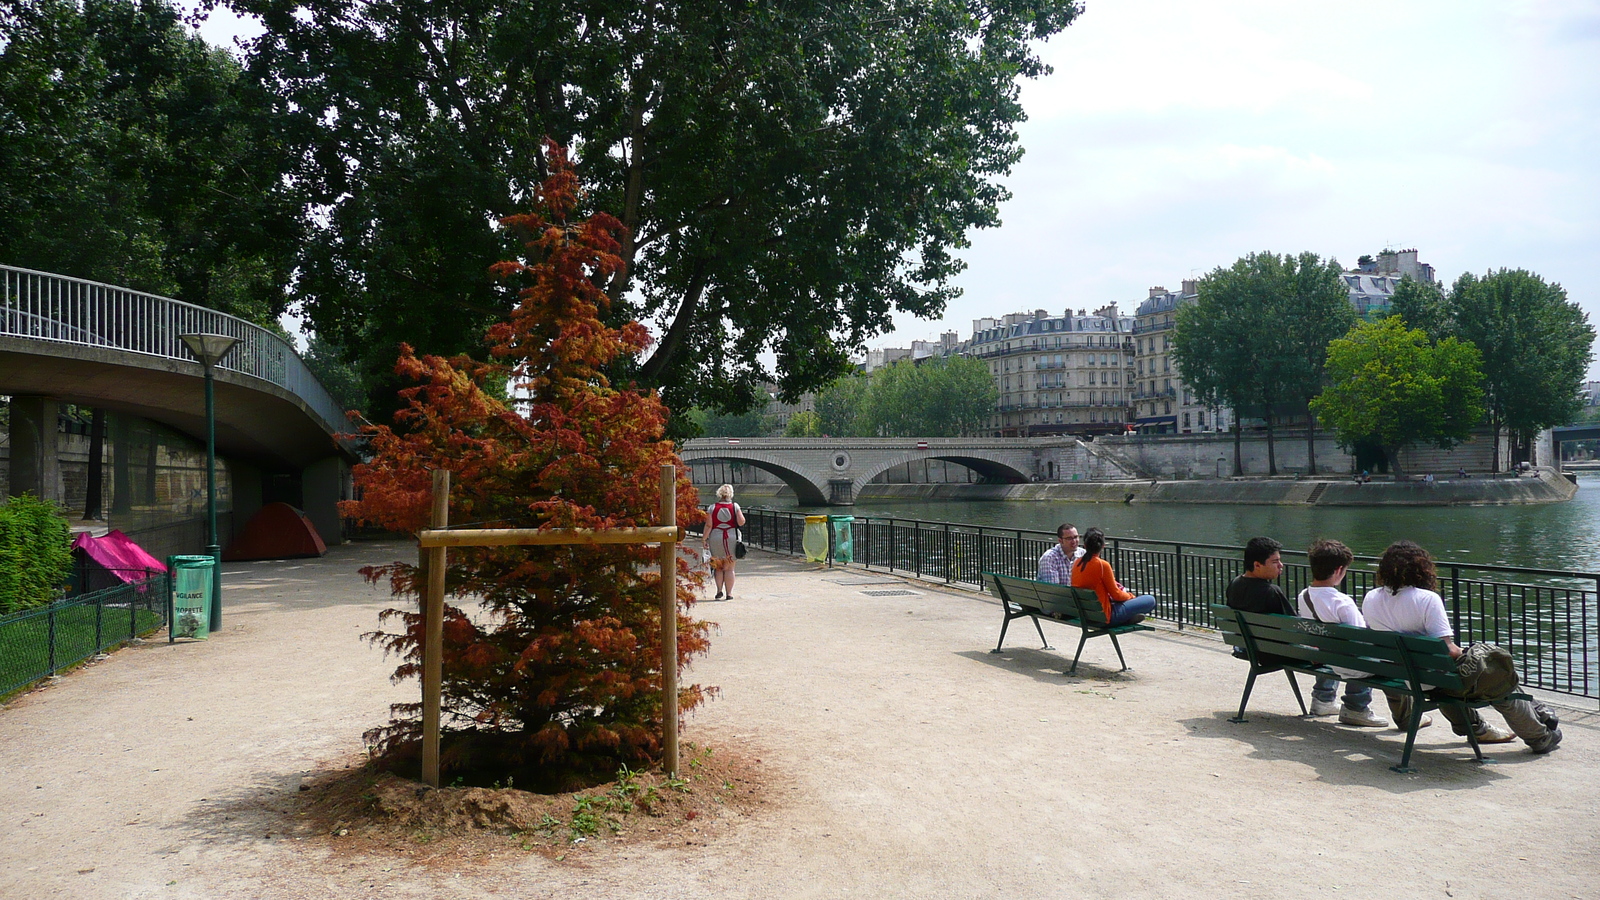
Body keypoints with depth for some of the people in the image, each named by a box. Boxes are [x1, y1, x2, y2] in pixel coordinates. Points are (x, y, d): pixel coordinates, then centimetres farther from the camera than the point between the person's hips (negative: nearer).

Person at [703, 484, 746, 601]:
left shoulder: (713, 507, -1)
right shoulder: (735, 506, -2)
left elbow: (708, 525, -6)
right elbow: (741, 522, -5)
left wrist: (705, 539, -1)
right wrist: (741, 513, 13)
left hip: (715, 539, 0)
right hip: (732, 539, 0)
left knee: (718, 567, 15)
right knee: (729, 568, 7)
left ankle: (719, 590, 4)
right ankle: (729, 593, 5)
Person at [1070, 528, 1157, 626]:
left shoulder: (1077, 563, 0)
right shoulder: (1102, 565, -20)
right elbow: (1115, 595, -11)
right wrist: (1130, 596, 9)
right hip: (1104, 615, -8)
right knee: (1151, 600, -2)